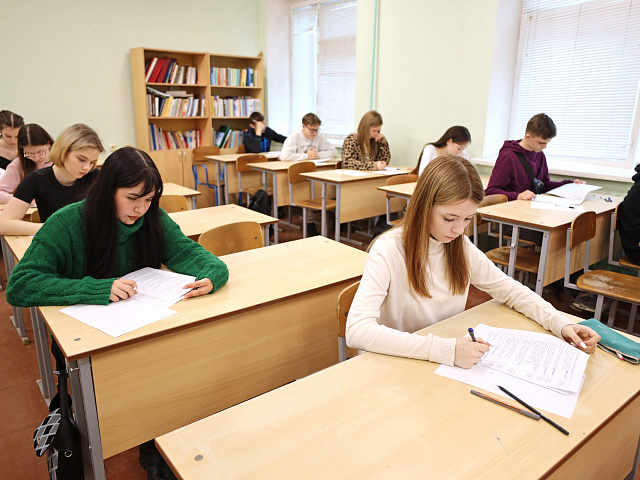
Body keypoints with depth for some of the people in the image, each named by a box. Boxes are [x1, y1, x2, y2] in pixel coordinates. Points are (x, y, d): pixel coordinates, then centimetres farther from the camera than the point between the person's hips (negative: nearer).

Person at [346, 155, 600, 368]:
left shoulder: (461, 247, -1)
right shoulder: (388, 251, -21)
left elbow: (510, 289, 11)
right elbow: (356, 330, -32)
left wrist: (559, 323, -7)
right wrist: (445, 349, -38)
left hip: (450, 367, 4)